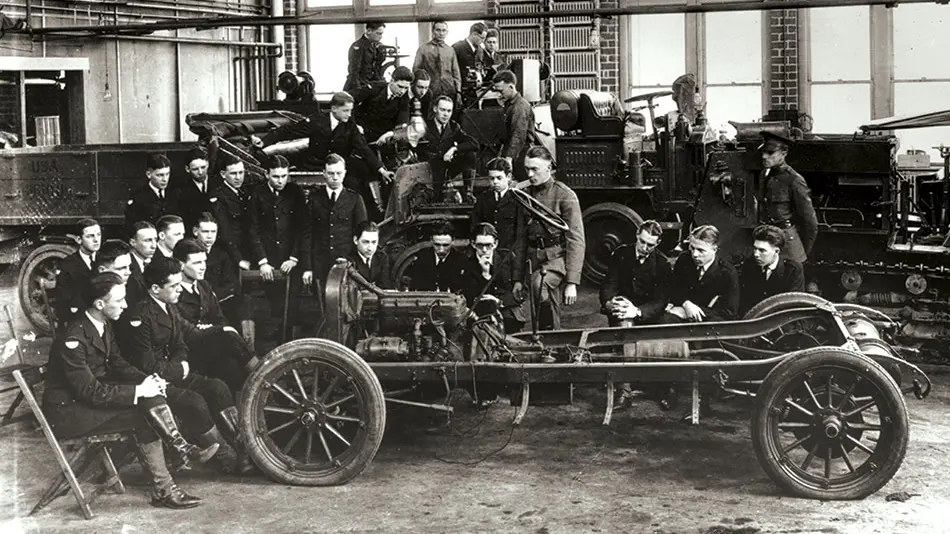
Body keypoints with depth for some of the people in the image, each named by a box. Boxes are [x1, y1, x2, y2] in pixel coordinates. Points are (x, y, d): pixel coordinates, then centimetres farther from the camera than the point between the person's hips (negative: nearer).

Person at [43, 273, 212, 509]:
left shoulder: (103, 325, 1)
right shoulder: (73, 340, -26)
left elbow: (117, 364, 10)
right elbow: (90, 391, -27)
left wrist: (146, 381, -10)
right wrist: (138, 391, -25)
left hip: (93, 394, 9)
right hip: (68, 411, -9)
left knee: (153, 397, -13)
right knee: (144, 416, -23)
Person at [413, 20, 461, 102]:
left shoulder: (450, 50, 14)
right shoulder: (423, 48, 6)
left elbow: (456, 73, 15)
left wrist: (458, 91, 5)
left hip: (449, 92, 2)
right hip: (430, 94, -2)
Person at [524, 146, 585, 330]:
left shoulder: (565, 195, -7)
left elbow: (576, 240, -11)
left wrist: (572, 283, -18)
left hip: (558, 255, -6)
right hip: (534, 257, 6)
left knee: (540, 283, -34)